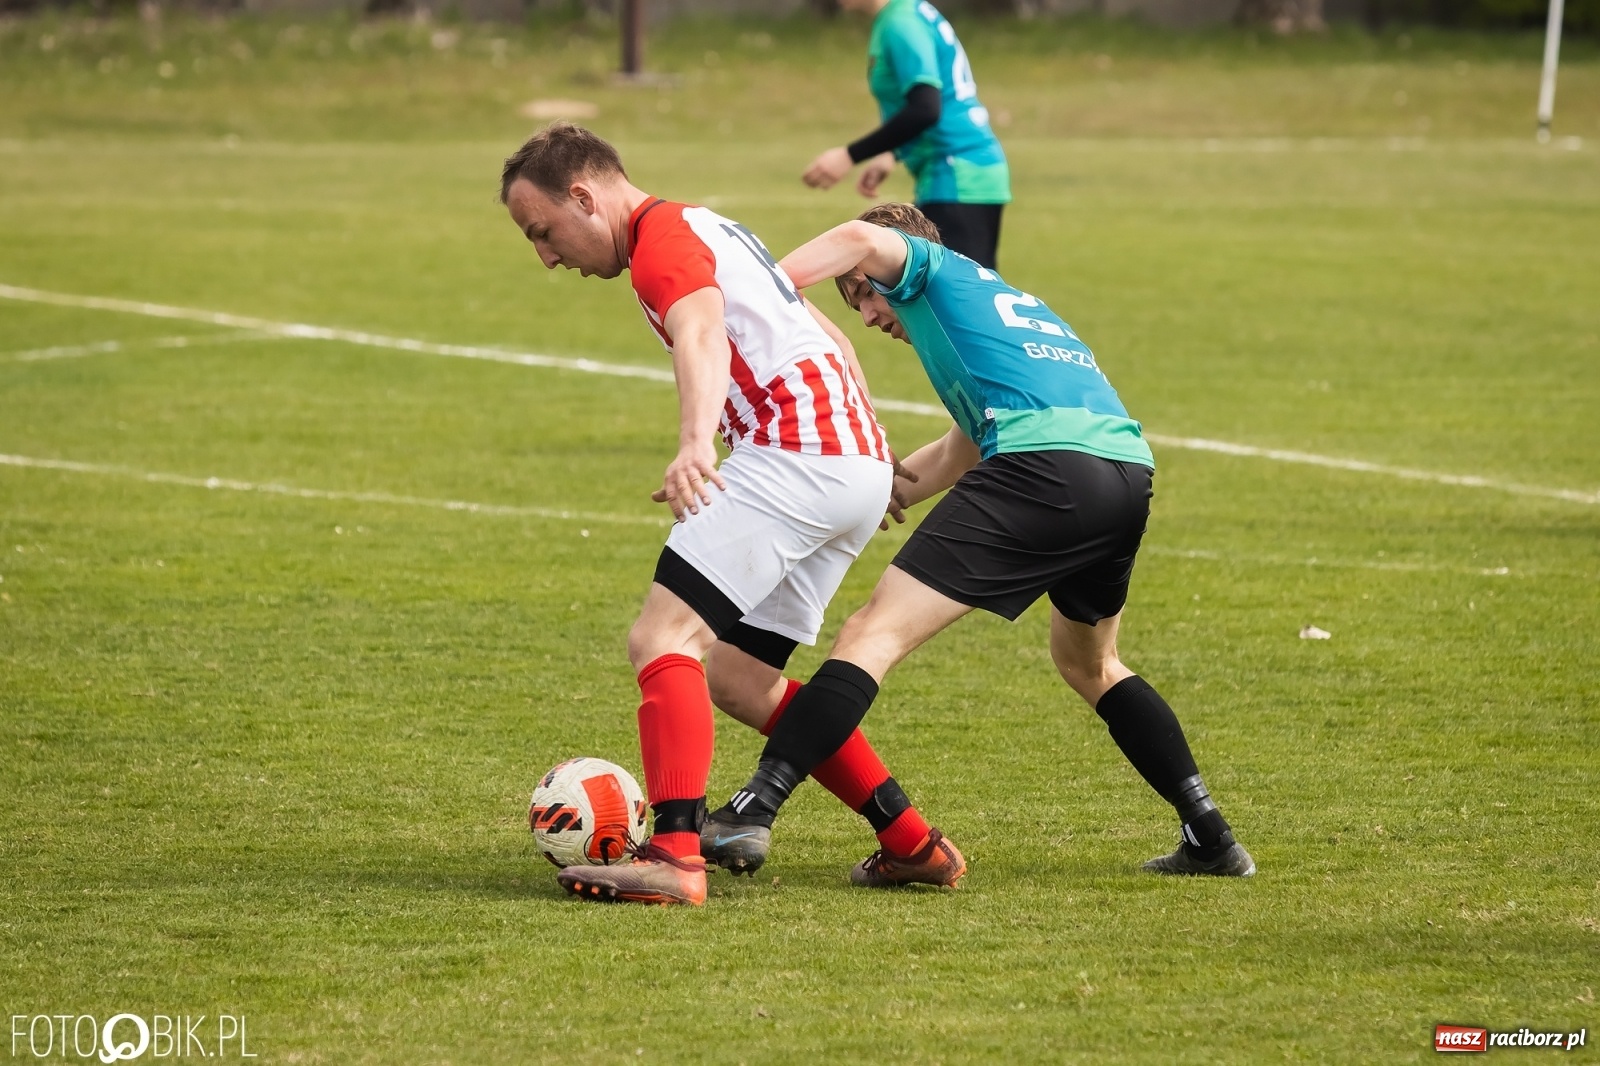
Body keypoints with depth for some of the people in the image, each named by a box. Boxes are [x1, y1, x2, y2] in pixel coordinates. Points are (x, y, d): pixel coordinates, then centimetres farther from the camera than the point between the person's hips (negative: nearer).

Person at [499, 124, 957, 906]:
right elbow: (826, 334, 34)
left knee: (662, 638, -16)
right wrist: (874, 452, 42)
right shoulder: (707, 227, 25)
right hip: (861, 463, 10)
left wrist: (694, 445, -46)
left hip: (791, 458, -10)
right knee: (737, 678, 16)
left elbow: (702, 335, -28)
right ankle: (910, 838, 17)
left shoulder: (663, 236, -6)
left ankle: (675, 856, -31)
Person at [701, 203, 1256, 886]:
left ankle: (750, 811, -22)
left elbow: (864, 240, -7)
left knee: (875, 633, -10)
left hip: (1045, 465, -8)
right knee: (1087, 663, 32)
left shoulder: (931, 268, 18)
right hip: (1129, 471, 8)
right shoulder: (1011, 303, 40)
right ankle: (1208, 836, 28)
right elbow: (960, 455, 44)